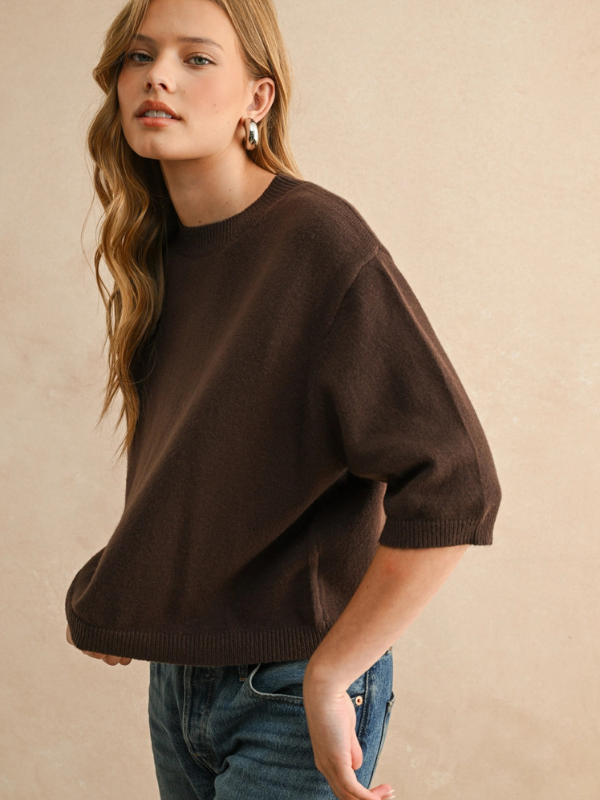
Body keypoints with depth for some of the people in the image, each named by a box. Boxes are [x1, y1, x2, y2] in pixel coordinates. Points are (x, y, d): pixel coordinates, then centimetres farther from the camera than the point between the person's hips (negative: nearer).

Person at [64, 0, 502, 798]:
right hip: (176, 675, 7)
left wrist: (328, 678, -21)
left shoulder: (317, 239, -19)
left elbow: (453, 489, -25)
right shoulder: (159, 251, 2)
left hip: (288, 698, -6)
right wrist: (113, 602, 5)